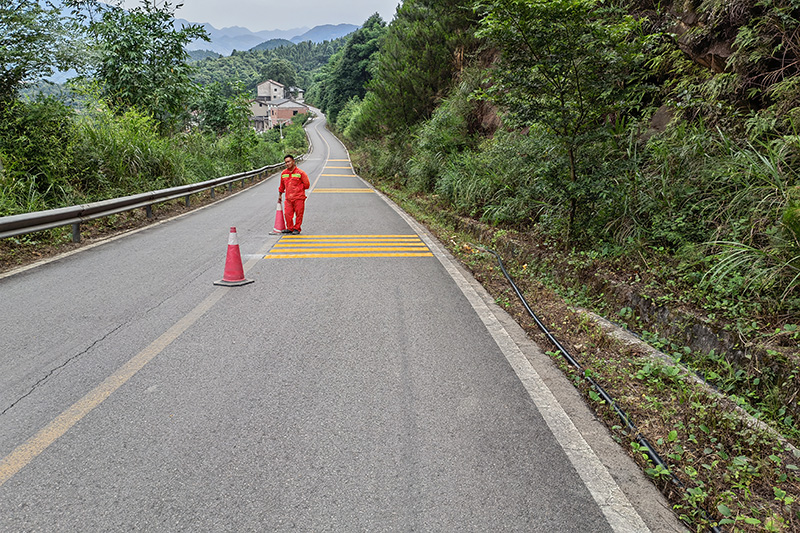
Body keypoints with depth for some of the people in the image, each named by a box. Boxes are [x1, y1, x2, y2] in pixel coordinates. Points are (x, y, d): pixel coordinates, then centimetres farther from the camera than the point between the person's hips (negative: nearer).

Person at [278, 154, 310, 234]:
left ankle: (297, 229, 14)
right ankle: (290, 228, 17)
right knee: (287, 214, 1)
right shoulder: (283, 173, 10)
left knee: (298, 214, 1)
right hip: (288, 198, 4)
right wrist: (279, 195, 21)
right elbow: (282, 186, 22)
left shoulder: (300, 173, -5)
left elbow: (306, 184, -1)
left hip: (299, 198, -4)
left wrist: (297, 188, 1)